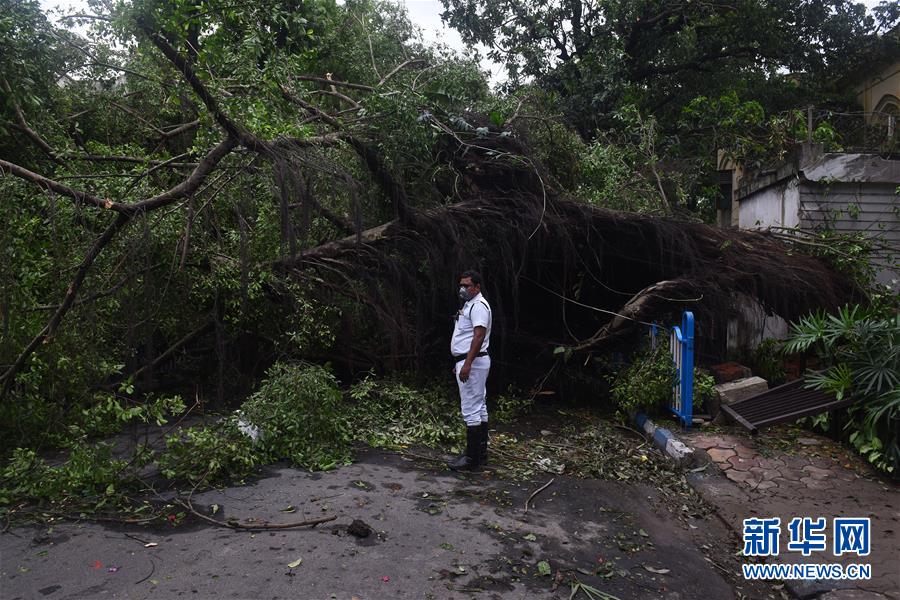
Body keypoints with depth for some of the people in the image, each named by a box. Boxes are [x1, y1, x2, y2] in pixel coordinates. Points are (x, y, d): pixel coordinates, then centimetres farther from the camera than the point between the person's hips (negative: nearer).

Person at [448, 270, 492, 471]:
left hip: (472, 363, -11)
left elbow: (479, 336, -24)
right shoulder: (469, 304, 19)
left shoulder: (478, 305, -14)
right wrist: (459, 363, 23)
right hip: (468, 362, 11)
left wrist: (467, 364, -29)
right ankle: (480, 453, 21)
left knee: (471, 410, -9)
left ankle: (472, 457, -5)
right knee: (479, 408, 13)